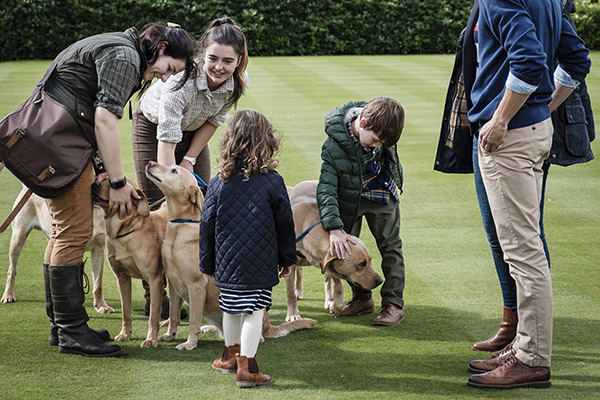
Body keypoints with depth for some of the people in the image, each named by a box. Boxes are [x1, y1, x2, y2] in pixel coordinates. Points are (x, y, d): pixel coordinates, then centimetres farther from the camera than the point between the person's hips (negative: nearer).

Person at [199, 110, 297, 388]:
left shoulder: (219, 183, -4)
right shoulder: (272, 182, -9)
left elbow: (207, 227, 2)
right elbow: (284, 224, -2)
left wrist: (208, 264, 13)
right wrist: (287, 259, 10)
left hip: (227, 262, 3)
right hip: (260, 265, -3)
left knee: (231, 309, 19)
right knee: (254, 312, 1)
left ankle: (231, 355, 36)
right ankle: (246, 367, 0)